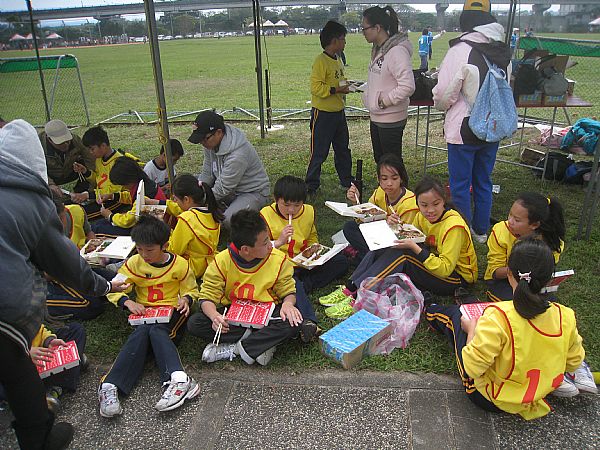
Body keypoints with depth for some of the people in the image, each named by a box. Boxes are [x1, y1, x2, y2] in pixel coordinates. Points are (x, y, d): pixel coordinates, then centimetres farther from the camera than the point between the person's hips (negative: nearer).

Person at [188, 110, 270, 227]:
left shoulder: (237, 155, -34)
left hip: (253, 192, -8)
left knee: (229, 219, -34)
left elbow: (221, 190, -28)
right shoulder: (211, 143, -8)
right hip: (231, 190, 8)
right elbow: (207, 174, 0)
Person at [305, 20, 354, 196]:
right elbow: (316, 87, -22)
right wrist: (336, 89, -23)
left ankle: (347, 181, 31)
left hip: (338, 112, 9)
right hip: (323, 114, -9)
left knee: (343, 149, 18)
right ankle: (311, 185, 11)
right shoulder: (320, 61, -15)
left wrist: (346, 87, 6)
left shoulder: (337, 60, 12)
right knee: (319, 152, -1)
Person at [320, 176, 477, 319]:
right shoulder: (423, 216, -3)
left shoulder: (454, 226, -26)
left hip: (457, 277, -8)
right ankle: (350, 288, -16)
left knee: (401, 254, -29)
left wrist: (414, 247, -32)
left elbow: (445, 269, -29)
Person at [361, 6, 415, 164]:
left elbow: (407, 86, -26)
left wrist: (384, 101, -18)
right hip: (376, 117, 10)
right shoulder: (378, 50, 9)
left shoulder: (397, 51, -20)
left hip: (391, 120, -10)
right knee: (380, 161, 19)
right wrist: (367, 95, 6)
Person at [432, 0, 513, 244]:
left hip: (464, 130, -7)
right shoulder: (504, 53, 5)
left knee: (460, 185, 6)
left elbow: (444, 94, -16)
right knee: (483, 182, 18)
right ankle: (481, 230, 31)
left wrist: (440, 105, 5)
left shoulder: (461, 50, -17)